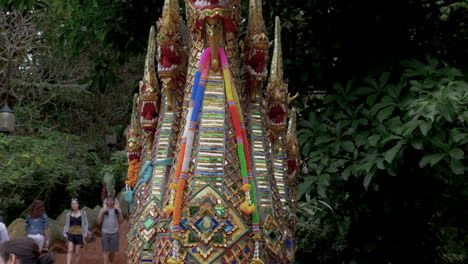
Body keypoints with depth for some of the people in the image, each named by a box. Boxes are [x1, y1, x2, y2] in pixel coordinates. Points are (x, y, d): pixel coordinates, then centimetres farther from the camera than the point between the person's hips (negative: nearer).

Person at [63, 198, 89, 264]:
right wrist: (65, 232, -1)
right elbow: (67, 225, 14)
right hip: (71, 234, 1)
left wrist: (85, 232, -7)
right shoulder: (68, 214, 7)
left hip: (79, 235, -1)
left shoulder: (83, 213, 3)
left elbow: (86, 224, 6)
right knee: (70, 251, -15)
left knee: (77, 253, 3)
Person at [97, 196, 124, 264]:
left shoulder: (117, 210, 3)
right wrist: (103, 212, -13)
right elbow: (98, 222, -1)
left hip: (114, 233, 0)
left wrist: (119, 212, -13)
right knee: (105, 250, -7)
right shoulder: (103, 210, 4)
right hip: (105, 233, 0)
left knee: (112, 251, 5)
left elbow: (121, 221, -1)